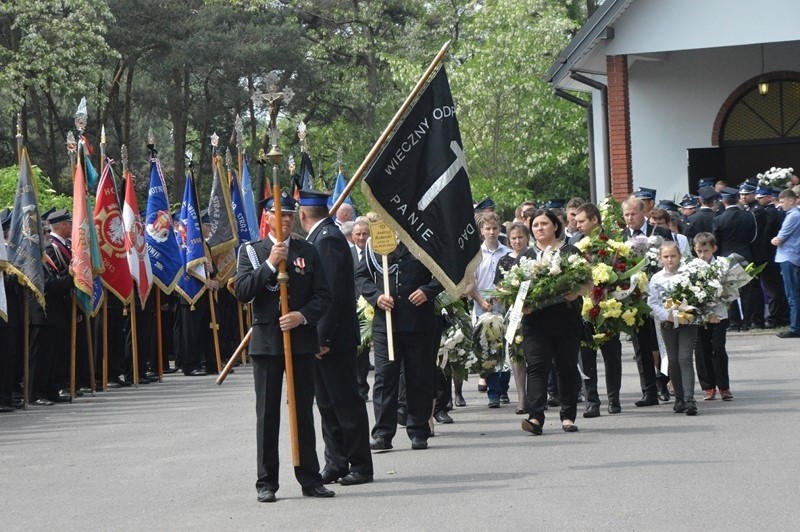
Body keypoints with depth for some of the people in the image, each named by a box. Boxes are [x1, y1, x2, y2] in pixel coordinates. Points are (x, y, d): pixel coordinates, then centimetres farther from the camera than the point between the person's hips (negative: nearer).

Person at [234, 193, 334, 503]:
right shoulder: (251, 252, 4)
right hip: (266, 341, -2)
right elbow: (242, 292, -9)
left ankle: (310, 478, 10)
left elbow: (323, 296, 4)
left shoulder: (307, 252, 9)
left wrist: (303, 316, -13)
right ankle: (266, 482, 5)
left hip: (302, 340, 2)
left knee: (304, 411, 5)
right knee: (268, 413, 1)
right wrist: (270, 264, -17)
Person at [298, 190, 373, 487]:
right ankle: (336, 464, 16)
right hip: (322, 339, 10)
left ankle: (360, 466, 2)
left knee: (346, 402, -4)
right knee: (328, 403, 11)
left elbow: (332, 292, -21)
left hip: (333, 340, -10)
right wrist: (319, 337, 14)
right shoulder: (321, 237, 15)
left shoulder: (328, 239, -15)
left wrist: (323, 337, -21)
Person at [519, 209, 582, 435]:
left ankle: (568, 416, 14)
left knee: (567, 366, 5)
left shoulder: (571, 252, 8)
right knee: (537, 366, -10)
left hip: (567, 317, 0)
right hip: (536, 320, 1)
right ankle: (535, 417, -19)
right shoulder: (526, 256, 14)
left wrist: (576, 293, -15)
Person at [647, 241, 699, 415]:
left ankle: (689, 399, -17)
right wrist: (669, 315, -14)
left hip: (687, 321, -2)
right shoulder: (656, 279, 2)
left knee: (685, 359, -11)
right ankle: (679, 398, 19)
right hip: (667, 323, 2)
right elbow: (653, 303, -1)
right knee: (673, 361, 9)